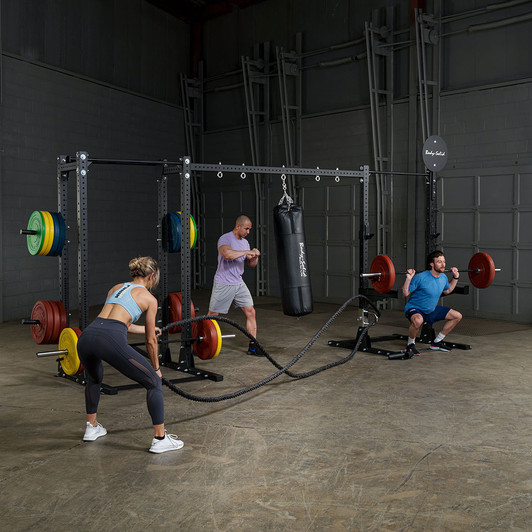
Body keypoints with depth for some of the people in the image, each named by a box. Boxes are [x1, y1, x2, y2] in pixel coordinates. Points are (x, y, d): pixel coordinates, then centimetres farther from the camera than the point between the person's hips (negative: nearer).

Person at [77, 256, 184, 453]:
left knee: (93, 378, 38)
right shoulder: (149, 298, 13)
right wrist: (156, 368, 33)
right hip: (111, 341, -6)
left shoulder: (116, 287, 29)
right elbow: (151, 341, 17)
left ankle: (91, 428, 45)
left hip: (86, 337, 7)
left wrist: (147, 329, 57)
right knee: (154, 382, 10)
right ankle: (160, 439, 9)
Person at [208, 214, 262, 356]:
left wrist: (255, 257, -8)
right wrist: (248, 252, -29)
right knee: (212, 316, 3)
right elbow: (227, 254, -35)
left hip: (239, 283, 7)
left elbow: (251, 265, 14)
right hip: (223, 284, -7)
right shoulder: (225, 239, -13)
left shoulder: (245, 242, 10)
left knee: (251, 312, 0)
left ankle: (252, 346, 6)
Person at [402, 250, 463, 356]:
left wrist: (455, 277, 12)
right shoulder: (420, 277, -26)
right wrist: (408, 278, -35)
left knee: (457, 316, 5)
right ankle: (410, 345, -13)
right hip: (415, 308, -8)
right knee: (418, 320, -43)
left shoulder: (443, 277, -3)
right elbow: (405, 293, -23)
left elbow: (447, 291, 20)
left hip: (432, 309, 8)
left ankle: (437, 342, 15)